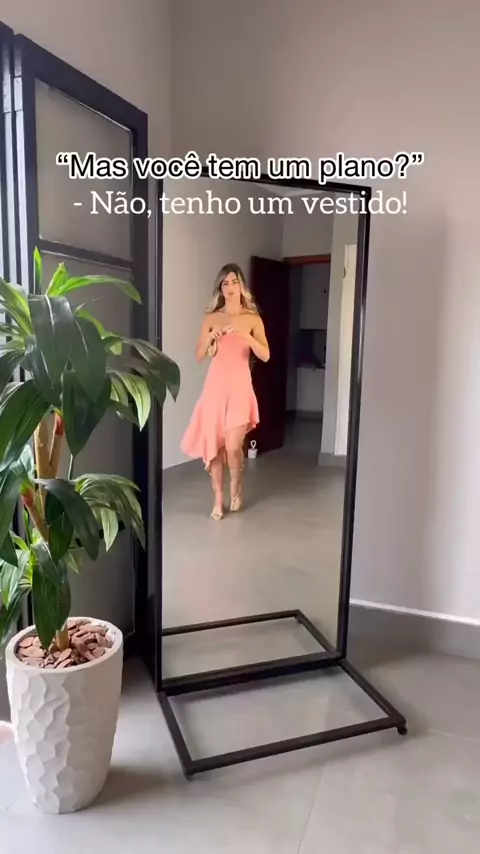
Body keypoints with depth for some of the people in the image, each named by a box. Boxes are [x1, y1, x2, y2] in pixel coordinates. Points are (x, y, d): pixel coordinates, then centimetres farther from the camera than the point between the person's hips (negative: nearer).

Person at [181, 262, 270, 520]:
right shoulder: (211, 318, 7)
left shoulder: (253, 319, 3)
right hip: (215, 387, 2)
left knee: (232, 446, -10)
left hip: (240, 388, -2)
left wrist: (246, 336, -19)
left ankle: (236, 487, 21)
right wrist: (210, 338, -13)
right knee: (212, 445, 2)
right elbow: (199, 356, 5)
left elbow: (265, 356, -6)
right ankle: (218, 499, 17)